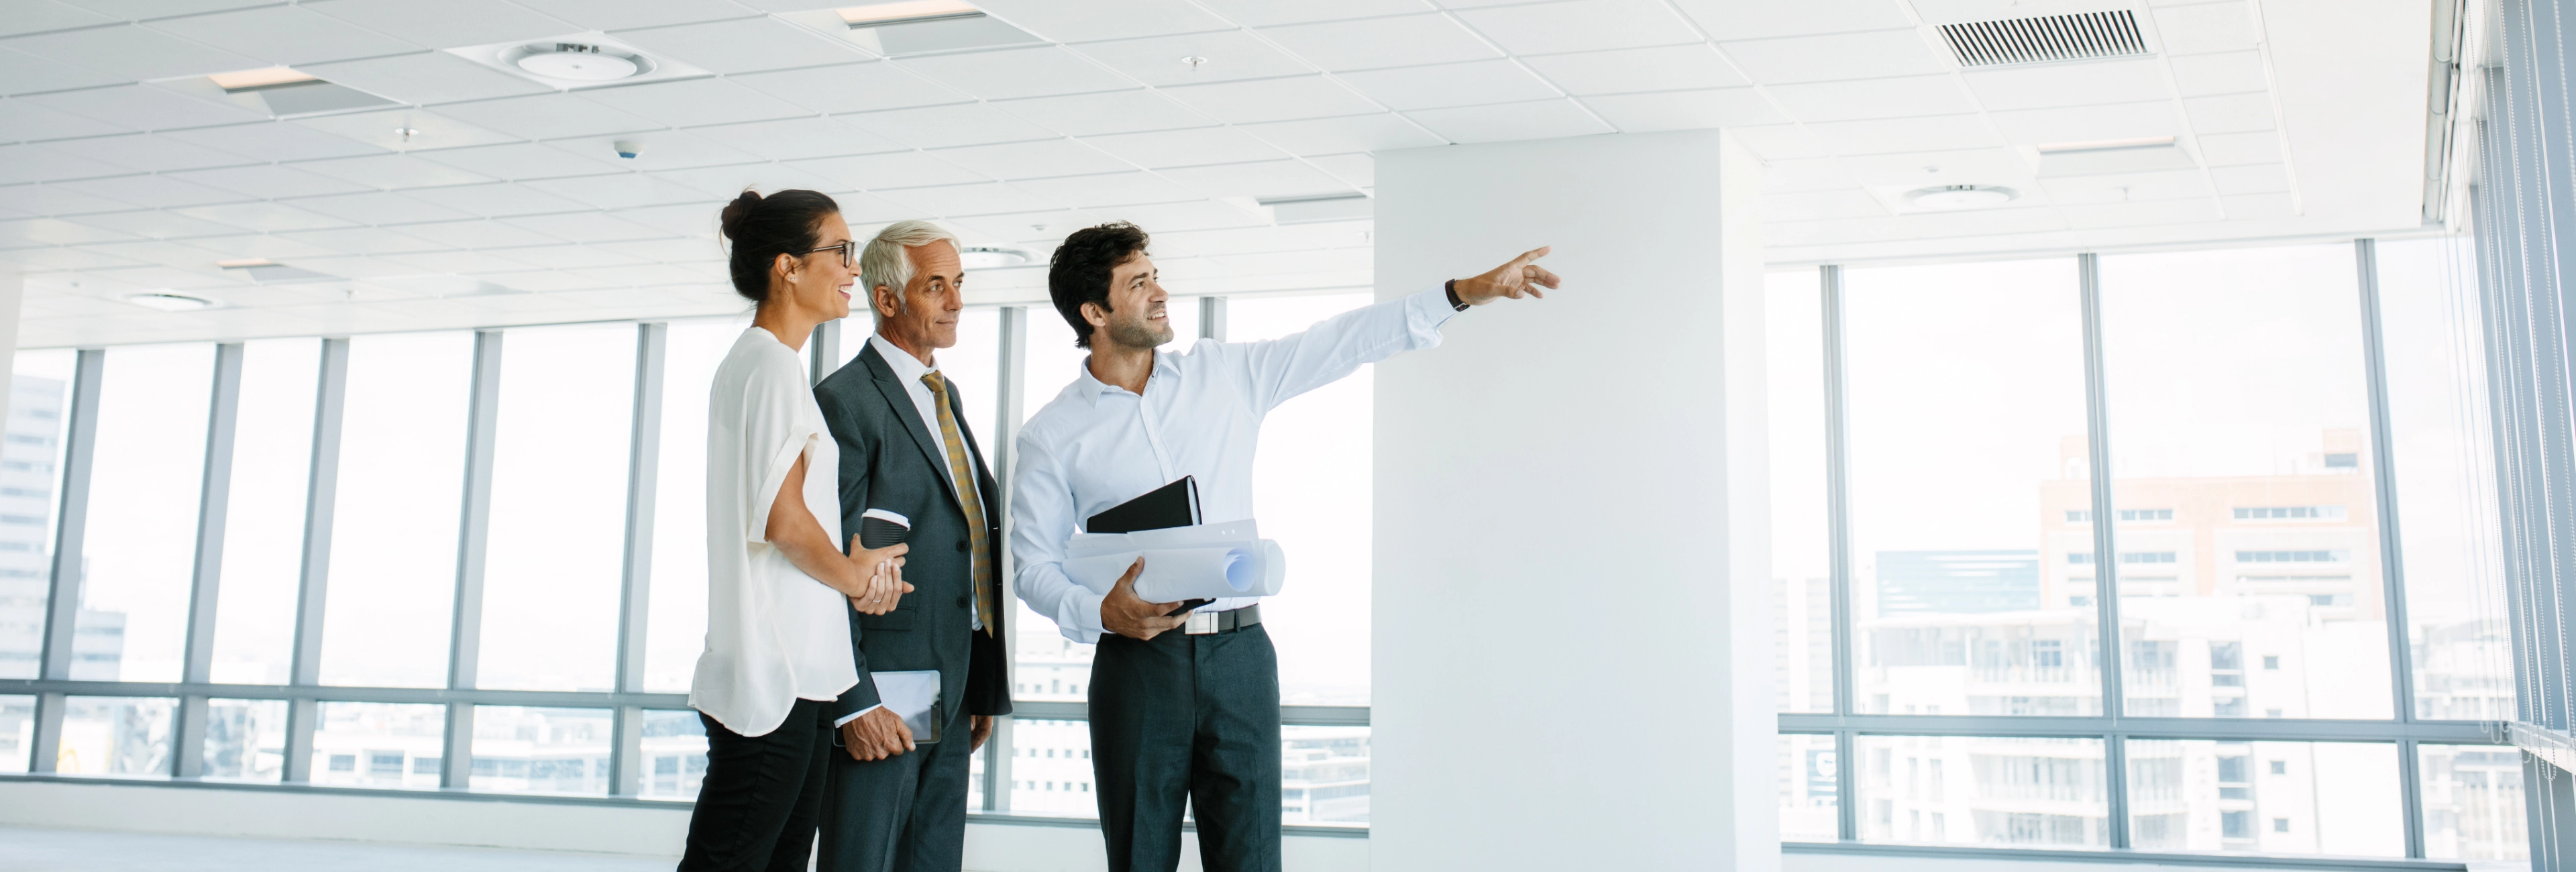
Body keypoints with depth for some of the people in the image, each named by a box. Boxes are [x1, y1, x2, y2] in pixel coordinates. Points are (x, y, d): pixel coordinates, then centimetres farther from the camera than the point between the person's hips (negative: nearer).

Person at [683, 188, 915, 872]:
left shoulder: (747, 362, 19)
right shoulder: (775, 364, -12)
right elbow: (782, 517, -20)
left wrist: (857, 573, 10)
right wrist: (851, 575, -2)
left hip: (788, 668, 10)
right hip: (777, 674, -10)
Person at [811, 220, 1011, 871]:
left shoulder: (946, 396, 17)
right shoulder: (846, 401, -10)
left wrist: (984, 685, 15)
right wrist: (855, 701, -19)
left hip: (952, 693, 8)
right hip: (885, 692, -8)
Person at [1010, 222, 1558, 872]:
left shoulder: (1224, 373, 7)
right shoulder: (1052, 435, 1)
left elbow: (1340, 344, 7)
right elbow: (1036, 566, 3)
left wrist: (1466, 292, 3)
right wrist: (1099, 613, -17)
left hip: (1239, 654, 2)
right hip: (1136, 660, -1)